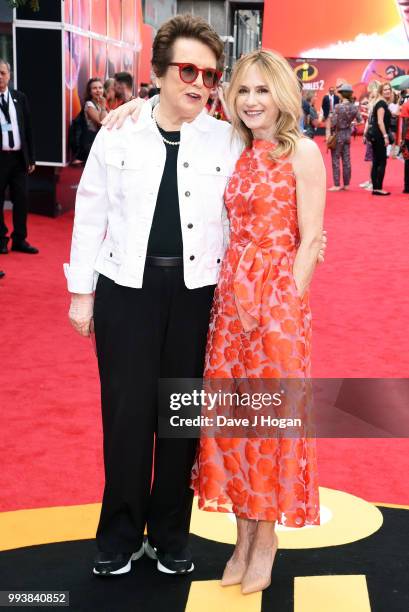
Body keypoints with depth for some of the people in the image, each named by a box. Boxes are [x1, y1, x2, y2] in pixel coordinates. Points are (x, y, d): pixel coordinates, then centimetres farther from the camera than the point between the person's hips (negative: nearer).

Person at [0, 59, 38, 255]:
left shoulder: (19, 97, 7)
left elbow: (28, 128, 11)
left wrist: (31, 158, 8)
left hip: (19, 157, 3)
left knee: (22, 199, 6)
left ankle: (19, 240, 16)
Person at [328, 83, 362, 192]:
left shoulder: (338, 107, -17)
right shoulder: (354, 107, -2)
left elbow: (333, 122, -18)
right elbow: (360, 120, 5)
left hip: (338, 134, -5)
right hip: (347, 134, 5)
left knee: (336, 160, 0)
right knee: (346, 160, 10)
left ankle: (337, 185, -1)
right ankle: (346, 184, 14)